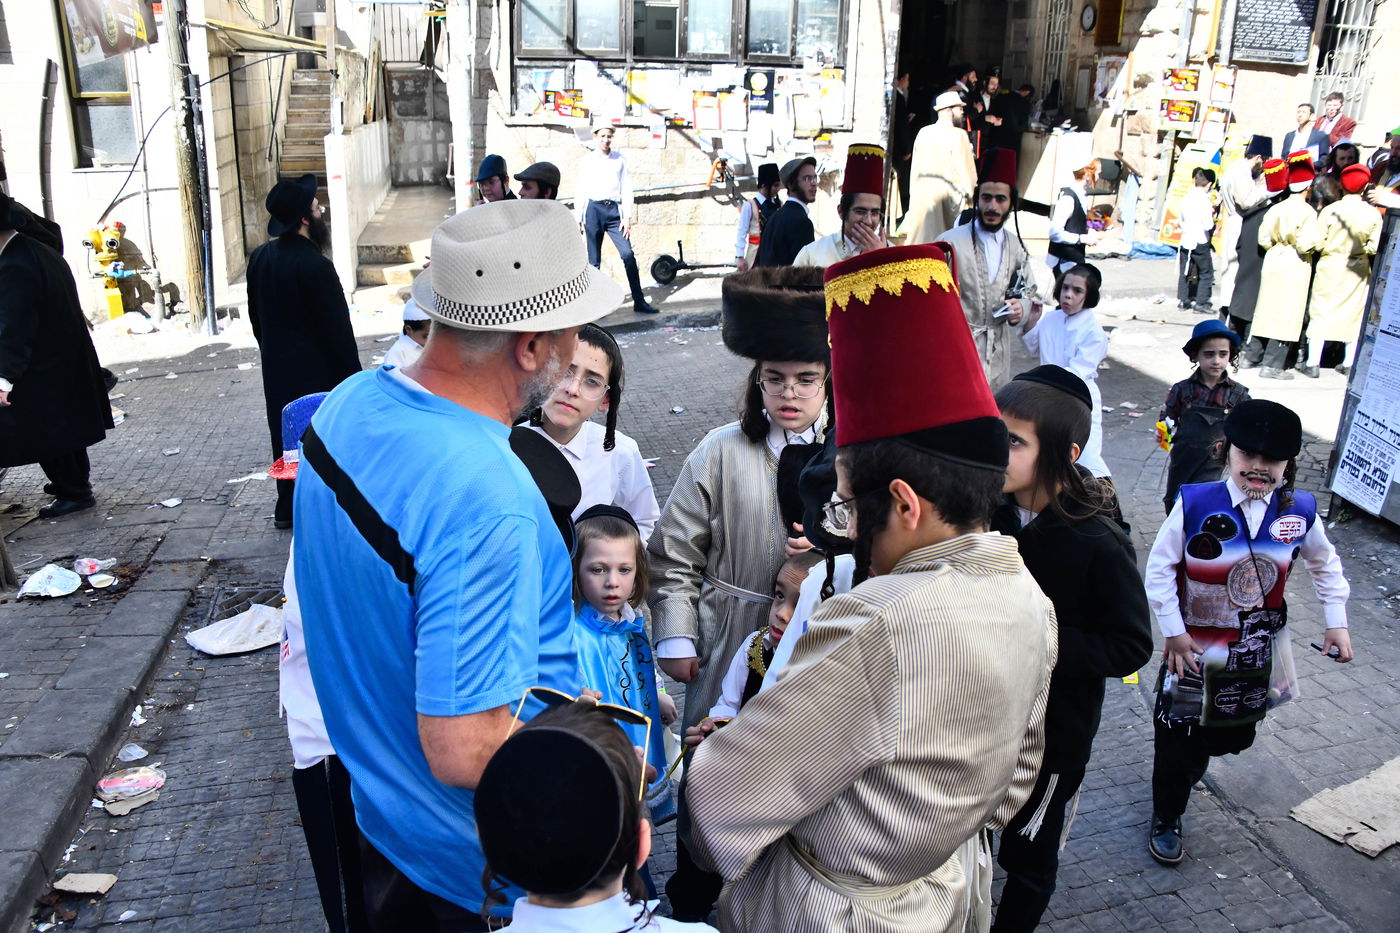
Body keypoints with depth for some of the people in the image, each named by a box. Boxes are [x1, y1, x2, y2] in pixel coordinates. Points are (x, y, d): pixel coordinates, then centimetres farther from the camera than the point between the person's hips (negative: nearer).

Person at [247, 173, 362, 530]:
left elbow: (256, 316, 13)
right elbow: (337, 327, -19)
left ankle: (287, 508, 27)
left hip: (276, 368, 8)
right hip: (316, 370, -8)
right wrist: (352, 376, -12)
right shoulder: (314, 265, -22)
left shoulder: (260, 258, 4)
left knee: (286, 433, 16)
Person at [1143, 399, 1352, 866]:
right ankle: (1165, 820, 33)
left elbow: (1326, 565, 9)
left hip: (1258, 654, 4)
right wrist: (1173, 632, -13)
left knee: (1231, 734, 21)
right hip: (1194, 649, -3)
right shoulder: (1195, 504, -22)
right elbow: (1159, 569, -14)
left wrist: (1337, 623, 6)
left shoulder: (1299, 511, -11)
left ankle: (1190, 768, 54)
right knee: (1178, 738, 9)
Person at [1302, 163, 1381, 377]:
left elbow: (1318, 243, -12)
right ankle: (1349, 363, 17)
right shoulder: (1373, 213, -6)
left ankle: (1313, 363, -1)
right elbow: (1375, 246, -8)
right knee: (1355, 314, 12)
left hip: (1330, 266, -2)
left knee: (1320, 312, 2)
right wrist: (1360, 249, 11)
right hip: (1358, 270, 2)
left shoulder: (1329, 210, -11)